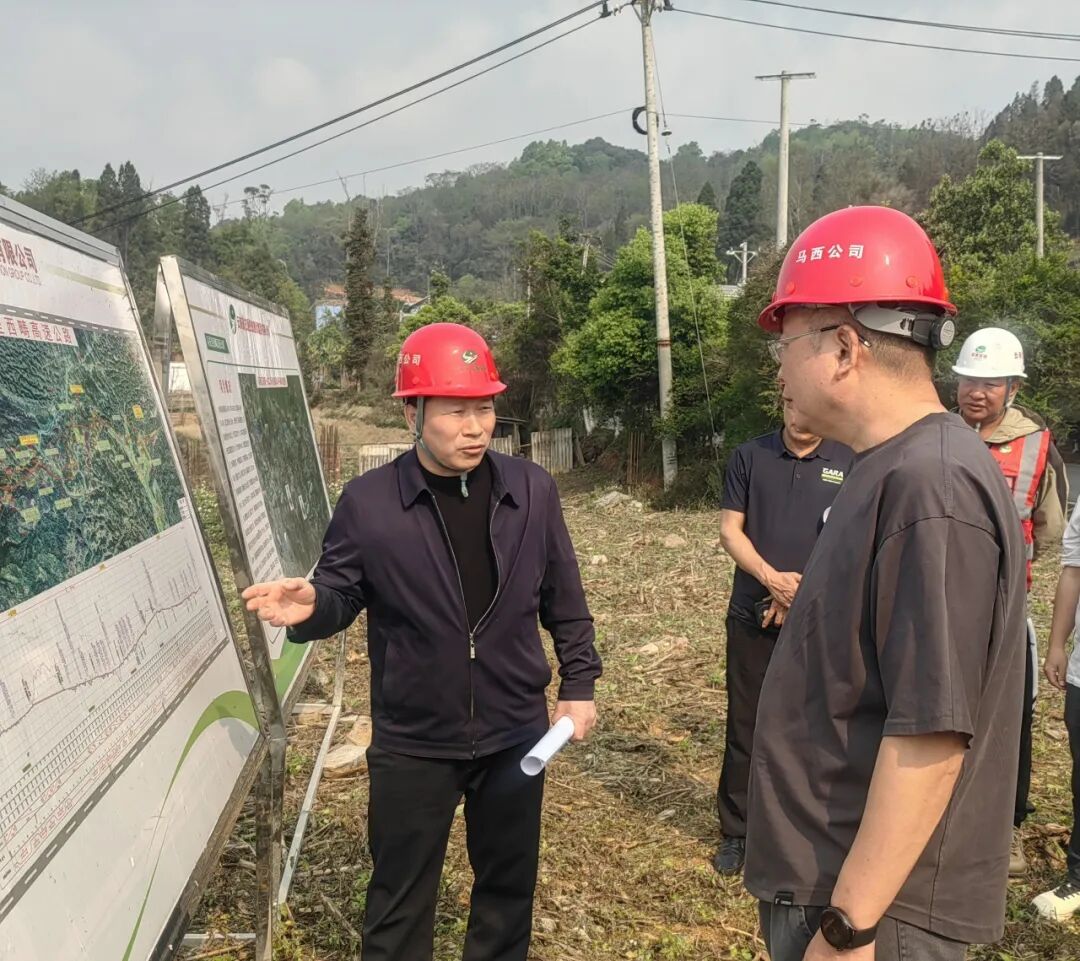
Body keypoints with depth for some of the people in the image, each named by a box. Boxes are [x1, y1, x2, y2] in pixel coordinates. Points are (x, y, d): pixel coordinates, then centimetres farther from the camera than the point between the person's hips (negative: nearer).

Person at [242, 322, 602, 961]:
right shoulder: (368, 502, -11)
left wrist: (579, 684, 4)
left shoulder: (532, 490, -3)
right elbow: (343, 593, -2)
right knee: (400, 898, 13)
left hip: (516, 733, 3)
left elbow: (563, 598, 5)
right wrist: (311, 606, -25)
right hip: (413, 743, -2)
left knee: (509, 883, 21)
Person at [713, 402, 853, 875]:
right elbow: (730, 530, 1)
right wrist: (771, 578, -14)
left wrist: (803, 591, -11)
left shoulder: (849, 464, 1)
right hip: (752, 617, 1)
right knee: (745, 727, 7)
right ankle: (736, 832, 18)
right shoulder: (749, 456, 3)